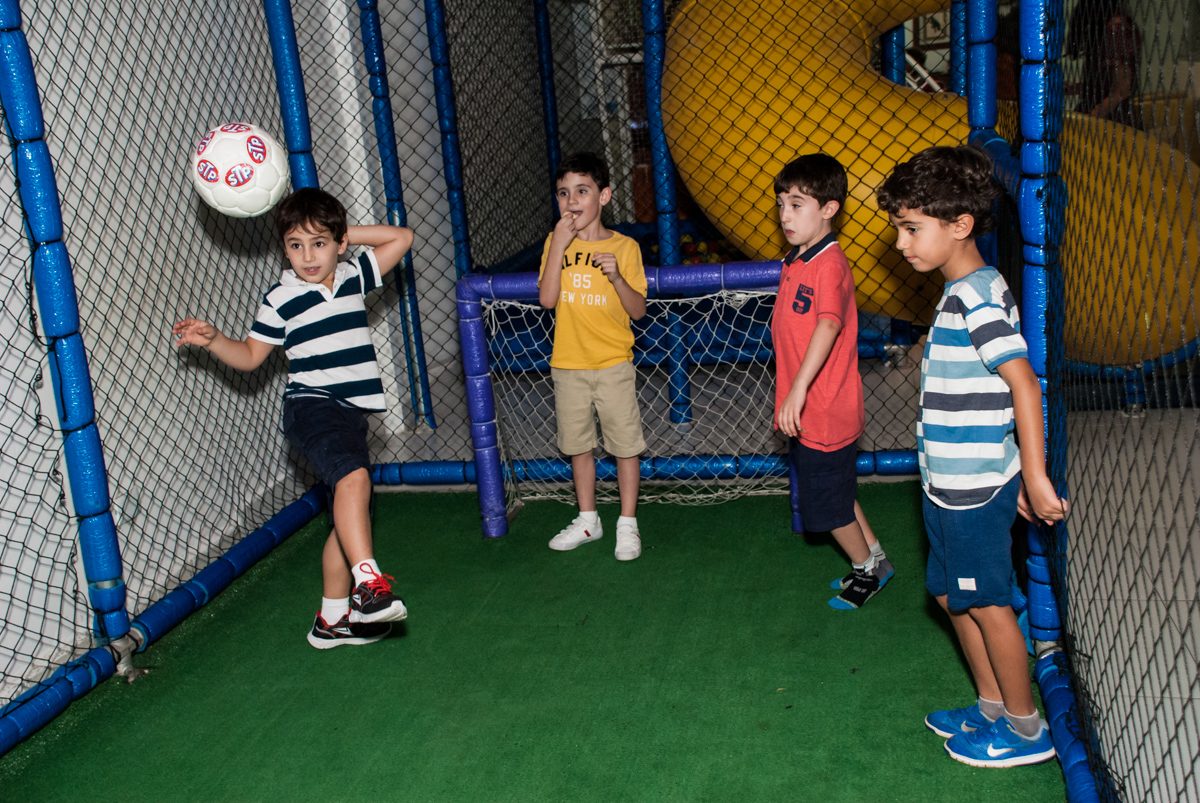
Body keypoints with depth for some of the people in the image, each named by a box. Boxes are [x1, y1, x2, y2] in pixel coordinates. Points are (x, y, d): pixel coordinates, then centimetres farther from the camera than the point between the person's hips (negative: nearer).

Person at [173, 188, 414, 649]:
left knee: (351, 514, 9)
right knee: (354, 476, -34)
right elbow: (250, 356, 8)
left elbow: (401, 238, 17)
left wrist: (345, 235, 10)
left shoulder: (354, 276, 10)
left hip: (351, 412, 6)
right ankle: (368, 582, -37)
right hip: (310, 406, -6)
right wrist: (212, 340, -8)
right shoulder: (280, 300, -1)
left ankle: (333, 618, 20)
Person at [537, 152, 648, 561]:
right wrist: (559, 245, -17)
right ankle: (588, 520, 30)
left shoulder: (624, 247, -6)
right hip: (568, 365, 3)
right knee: (578, 445, 14)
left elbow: (638, 310, -7)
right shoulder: (555, 243, 1)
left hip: (613, 363, -3)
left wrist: (616, 277, -24)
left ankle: (627, 524, 18)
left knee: (625, 444, 3)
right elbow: (547, 299, -12)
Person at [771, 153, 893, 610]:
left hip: (825, 412, -9)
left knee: (828, 506, 6)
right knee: (835, 495, 21)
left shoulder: (830, 264, -21)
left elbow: (828, 327, -35)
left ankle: (866, 570, 29)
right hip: (804, 411, 9)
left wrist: (798, 390, -44)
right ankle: (874, 560, 39)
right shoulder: (795, 261, 8)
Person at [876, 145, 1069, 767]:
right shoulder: (965, 293, 11)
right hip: (953, 484, 10)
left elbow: (1023, 384, -25)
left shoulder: (975, 298, -20)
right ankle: (993, 707, 35)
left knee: (988, 604, 5)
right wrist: (1021, 478, 20)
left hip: (974, 488, -10)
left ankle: (1025, 730, 22)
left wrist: (1034, 477, -24)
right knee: (952, 596, 19)